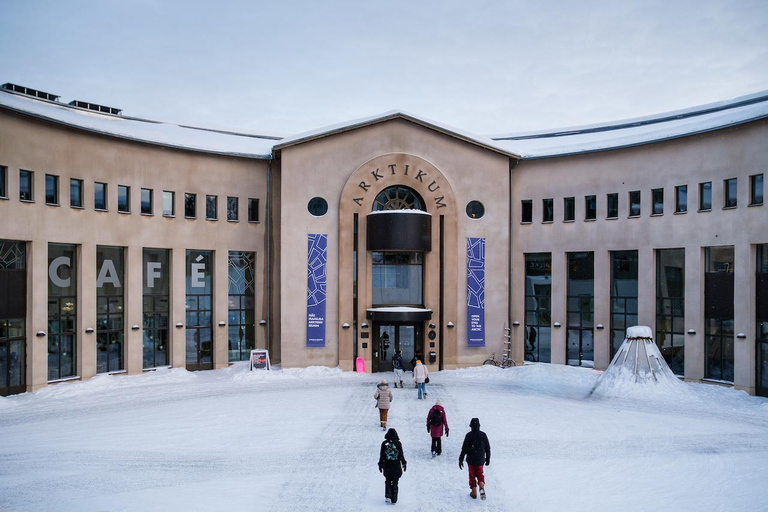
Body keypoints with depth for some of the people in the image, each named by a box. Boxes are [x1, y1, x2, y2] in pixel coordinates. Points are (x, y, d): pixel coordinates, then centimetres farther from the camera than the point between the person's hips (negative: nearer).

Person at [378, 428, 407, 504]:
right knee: (395, 483, 10)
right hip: (396, 467, 0)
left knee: (388, 481, 17)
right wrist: (404, 463, 11)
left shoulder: (384, 443, -6)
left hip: (387, 467, 1)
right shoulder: (398, 443, -8)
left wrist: (380, 465, 9)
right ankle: (394, 499, 12)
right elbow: (401, 455, -2)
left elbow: (382, 455, -1)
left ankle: (387, 496, 3)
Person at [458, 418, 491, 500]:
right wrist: (488, 458, 15)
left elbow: (464, 449, -14)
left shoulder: (469, 435, -15)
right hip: (480, 460, 2)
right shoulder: (483, 435, -6)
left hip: (471, 460, -2)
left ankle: (474, 492, 16)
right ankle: (482, 488, -5)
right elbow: (488, 448, 1)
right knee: (480, 474, 18)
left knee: (472, 475, 13)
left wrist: (461, 460, -7)